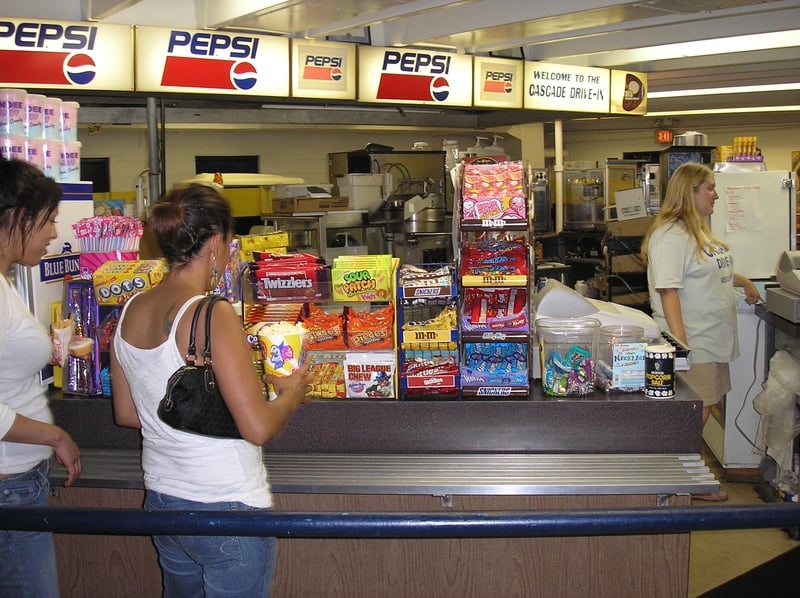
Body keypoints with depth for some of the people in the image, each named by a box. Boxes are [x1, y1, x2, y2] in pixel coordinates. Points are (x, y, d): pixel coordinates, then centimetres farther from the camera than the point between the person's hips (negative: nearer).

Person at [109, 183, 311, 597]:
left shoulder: (130, 311, 0)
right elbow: (258, 428, -22)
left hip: (161, 499, 7)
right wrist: (293, 393, -4)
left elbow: (126, 414, 10)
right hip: (225, 508, -7)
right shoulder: (214, 315, -22)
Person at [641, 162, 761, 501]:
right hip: (692, 345, -10)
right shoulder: (670, 235, -17)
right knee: (692, 419, -3)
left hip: (713, 342, 10)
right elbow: (668, 291, -23)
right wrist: (680, 345, -26)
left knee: (702, 413, 13)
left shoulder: (699, 231, 14)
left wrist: (744, 282, 45)